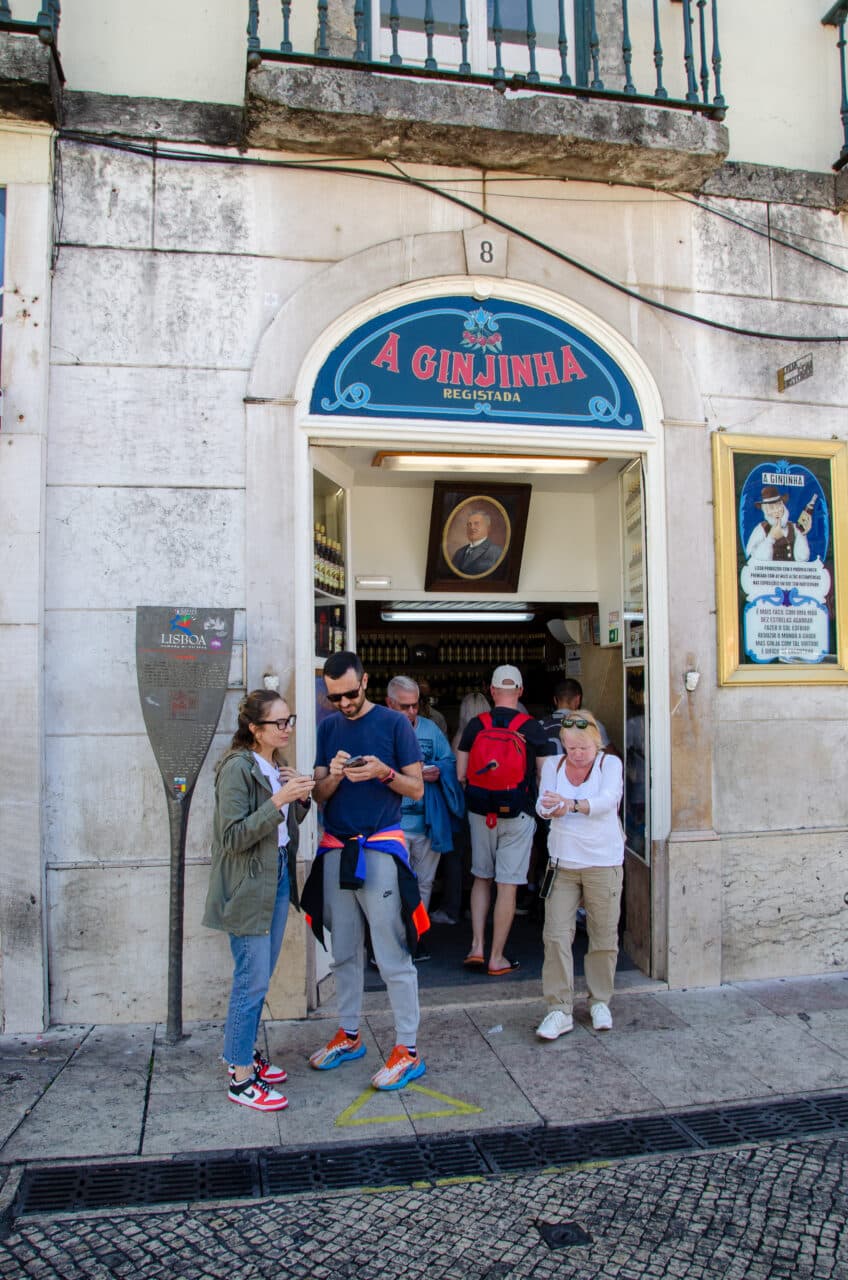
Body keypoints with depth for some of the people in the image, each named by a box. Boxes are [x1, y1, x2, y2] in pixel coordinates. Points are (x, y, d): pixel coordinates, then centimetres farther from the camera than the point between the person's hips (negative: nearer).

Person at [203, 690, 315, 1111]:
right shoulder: (237, 768, -17)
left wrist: (300, 798, -3)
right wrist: (278, 800, -28)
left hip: (277, 879, 8)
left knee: (260, 977, 16)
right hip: (247, 887, -8)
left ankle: (244, 1053, 32)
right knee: (253, 981, -3)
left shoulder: (277, 766, 10)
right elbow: (233, 837, -21)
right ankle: (241, 1080, 8)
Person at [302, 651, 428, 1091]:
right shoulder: (328, 727, 10)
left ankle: (408, 1049, 8)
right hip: (335, 849, 5)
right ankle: (349, 1034, 30)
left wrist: (384, 772, -20)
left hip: (380, 848, -5)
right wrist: (334, 775, -12)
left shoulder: (394, 723, -3)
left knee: (393, 956, -2)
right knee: (344, 952, 15)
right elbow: (319, 795, 10)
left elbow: (416, 788, -2)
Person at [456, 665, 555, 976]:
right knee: (507, 885, 4)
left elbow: (461, 774, 0)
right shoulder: (531, 728, -6)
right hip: (517, 816, -2)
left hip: (480, 813, 2)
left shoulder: (475, 725, -2)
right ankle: (497, 958, 10)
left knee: (481, 878, 19)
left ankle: (477, 946, 14)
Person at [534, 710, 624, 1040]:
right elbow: (542, 806, -5)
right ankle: (560, 1010, 4)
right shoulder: (552, 765, 5)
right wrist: (550, 808, -29)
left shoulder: (610, 763, -3)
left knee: (603, 935, 7)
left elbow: (608, 800, -20)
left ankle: (600, 1002, 26)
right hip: (562, 862, 2)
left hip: (603, 863, -2)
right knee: (556, 935, -3)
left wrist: (571, 804, -35)